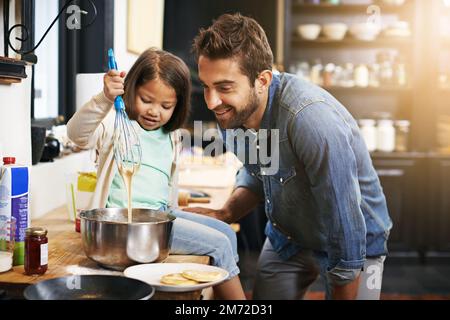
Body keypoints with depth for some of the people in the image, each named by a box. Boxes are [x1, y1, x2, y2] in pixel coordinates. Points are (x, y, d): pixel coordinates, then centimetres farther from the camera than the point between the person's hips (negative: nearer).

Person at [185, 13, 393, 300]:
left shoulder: (312, 120, -37)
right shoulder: (230, 112, -13)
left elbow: (346, 230, -30)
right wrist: (225, 214, -13)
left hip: (355, 244, -5)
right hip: (286, 237, 6)